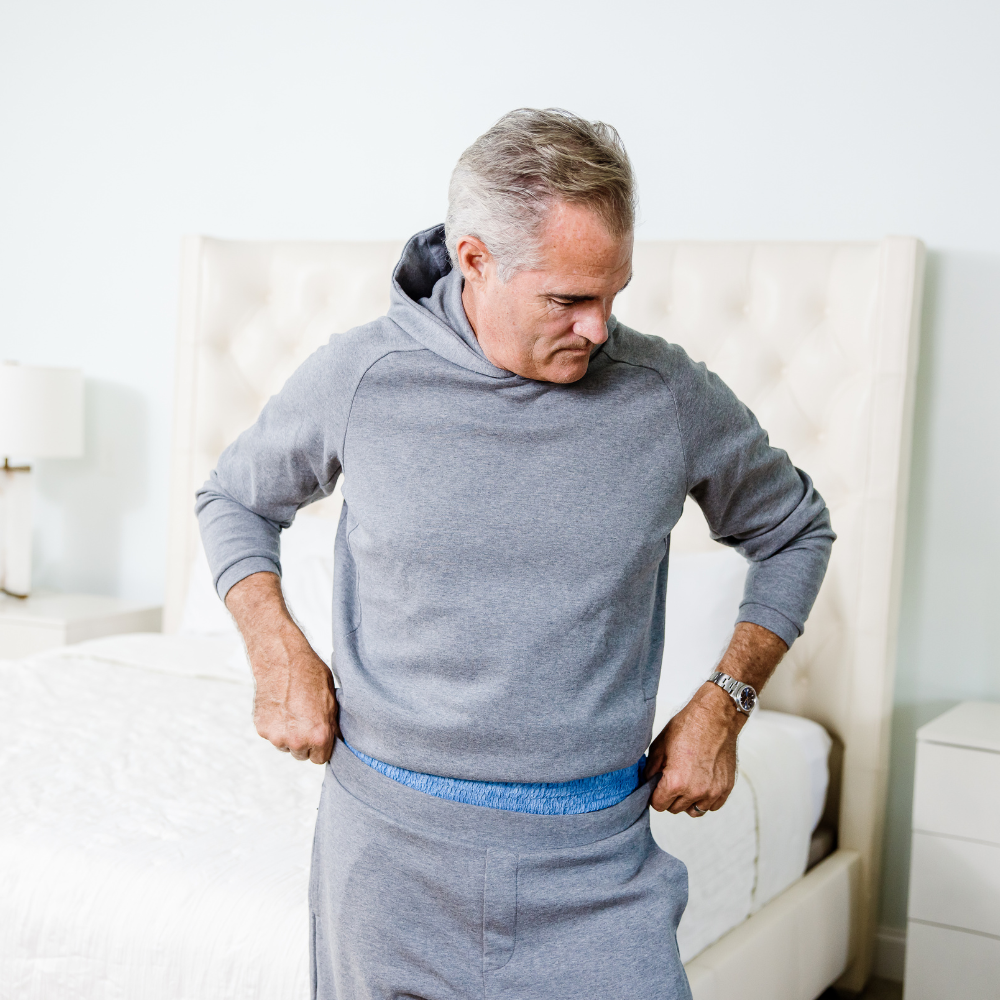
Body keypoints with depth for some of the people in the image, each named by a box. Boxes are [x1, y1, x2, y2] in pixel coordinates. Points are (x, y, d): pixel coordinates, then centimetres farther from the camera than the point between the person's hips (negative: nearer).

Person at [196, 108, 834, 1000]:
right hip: (391, 839, 0)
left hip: (594, 860, 0)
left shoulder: (670, 396, -5)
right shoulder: (360, 376, -6)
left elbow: (794, 531, 12)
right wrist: (281, 656, -2)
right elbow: (235, 498, 12)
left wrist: (723, 704, 3)